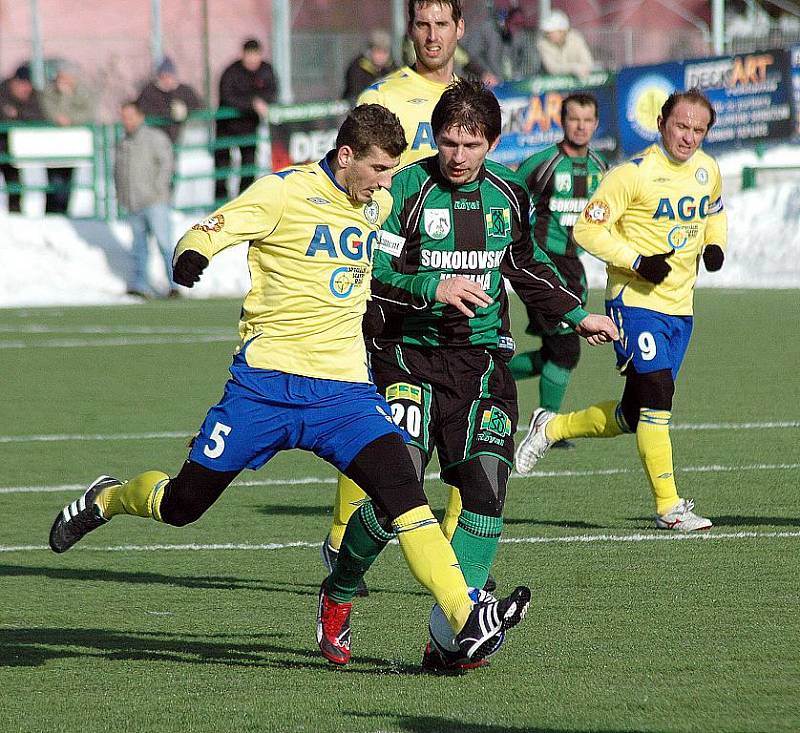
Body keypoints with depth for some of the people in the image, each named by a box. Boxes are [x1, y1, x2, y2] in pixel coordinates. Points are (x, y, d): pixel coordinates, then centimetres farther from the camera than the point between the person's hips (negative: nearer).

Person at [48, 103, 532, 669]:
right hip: (267, 382, -4)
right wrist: (191, 255, -36)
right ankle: (106, 499, 38)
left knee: (401, 485, -19)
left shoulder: (377, 204, 13)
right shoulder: (285, 192, -7)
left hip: (344, 388, 4)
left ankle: (467, 620, -26)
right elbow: (202, 235, -15)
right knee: (182, 505, 5)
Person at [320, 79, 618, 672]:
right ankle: (339, 595, 12)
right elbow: (371, 272, -13)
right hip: (410, 354, -4)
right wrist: (433, 287, -25)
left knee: (486, 487, -12)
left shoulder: (509, 195, 9)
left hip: (482, 358, 4)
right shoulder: (408, 188, -7)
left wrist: (577, 316, 27)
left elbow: (525, 268, 26)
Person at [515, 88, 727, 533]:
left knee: (632, 416, 9)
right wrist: (638, 262, -21)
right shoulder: (634, 174, -14)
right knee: (657, 392, -18)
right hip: (635, 300, -7)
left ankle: (552, 428, 32)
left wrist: (715, 245, 5)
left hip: (680, 307, 7)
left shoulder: (707, 171, 7)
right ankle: (668, 507, -11)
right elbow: (587, 229, -12)